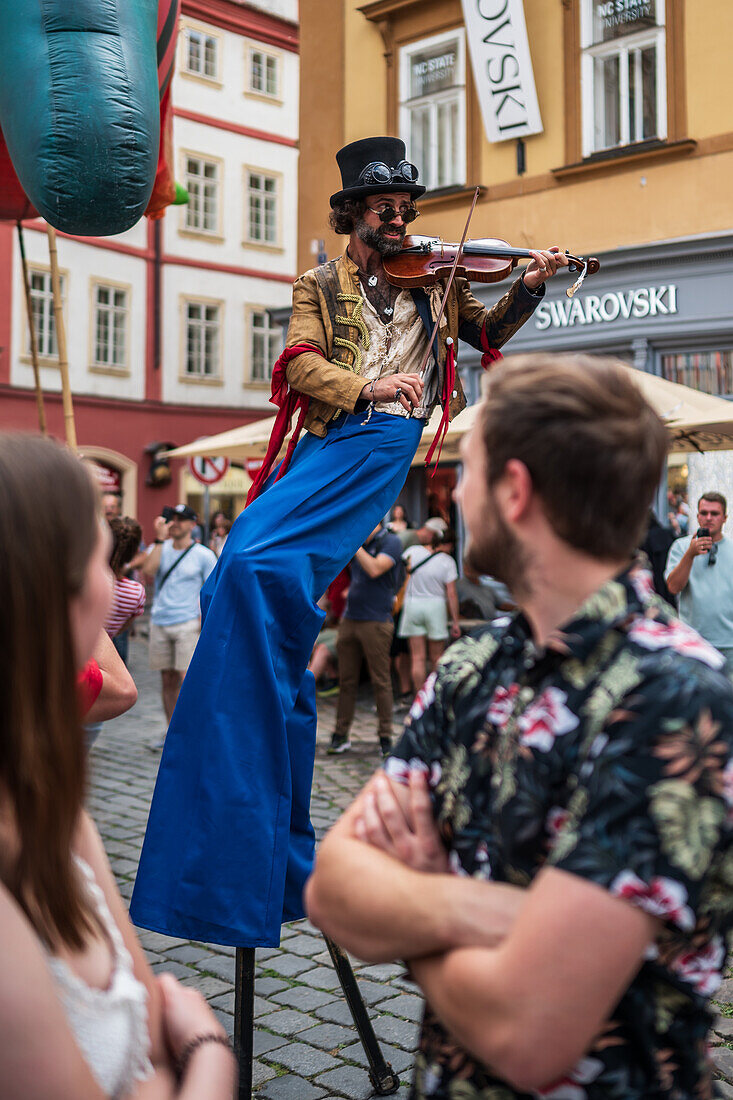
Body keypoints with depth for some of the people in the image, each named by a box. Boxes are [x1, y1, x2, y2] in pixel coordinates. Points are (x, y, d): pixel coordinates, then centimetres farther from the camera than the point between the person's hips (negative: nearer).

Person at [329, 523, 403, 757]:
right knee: (346, 680, 8)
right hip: (350, 620, 6)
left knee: (381, 681, -1)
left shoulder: (391, 542, -4)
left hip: (376, 621, -6)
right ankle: (341, 734, 15)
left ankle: (385, 736, 8)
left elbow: (375, 569, -19)